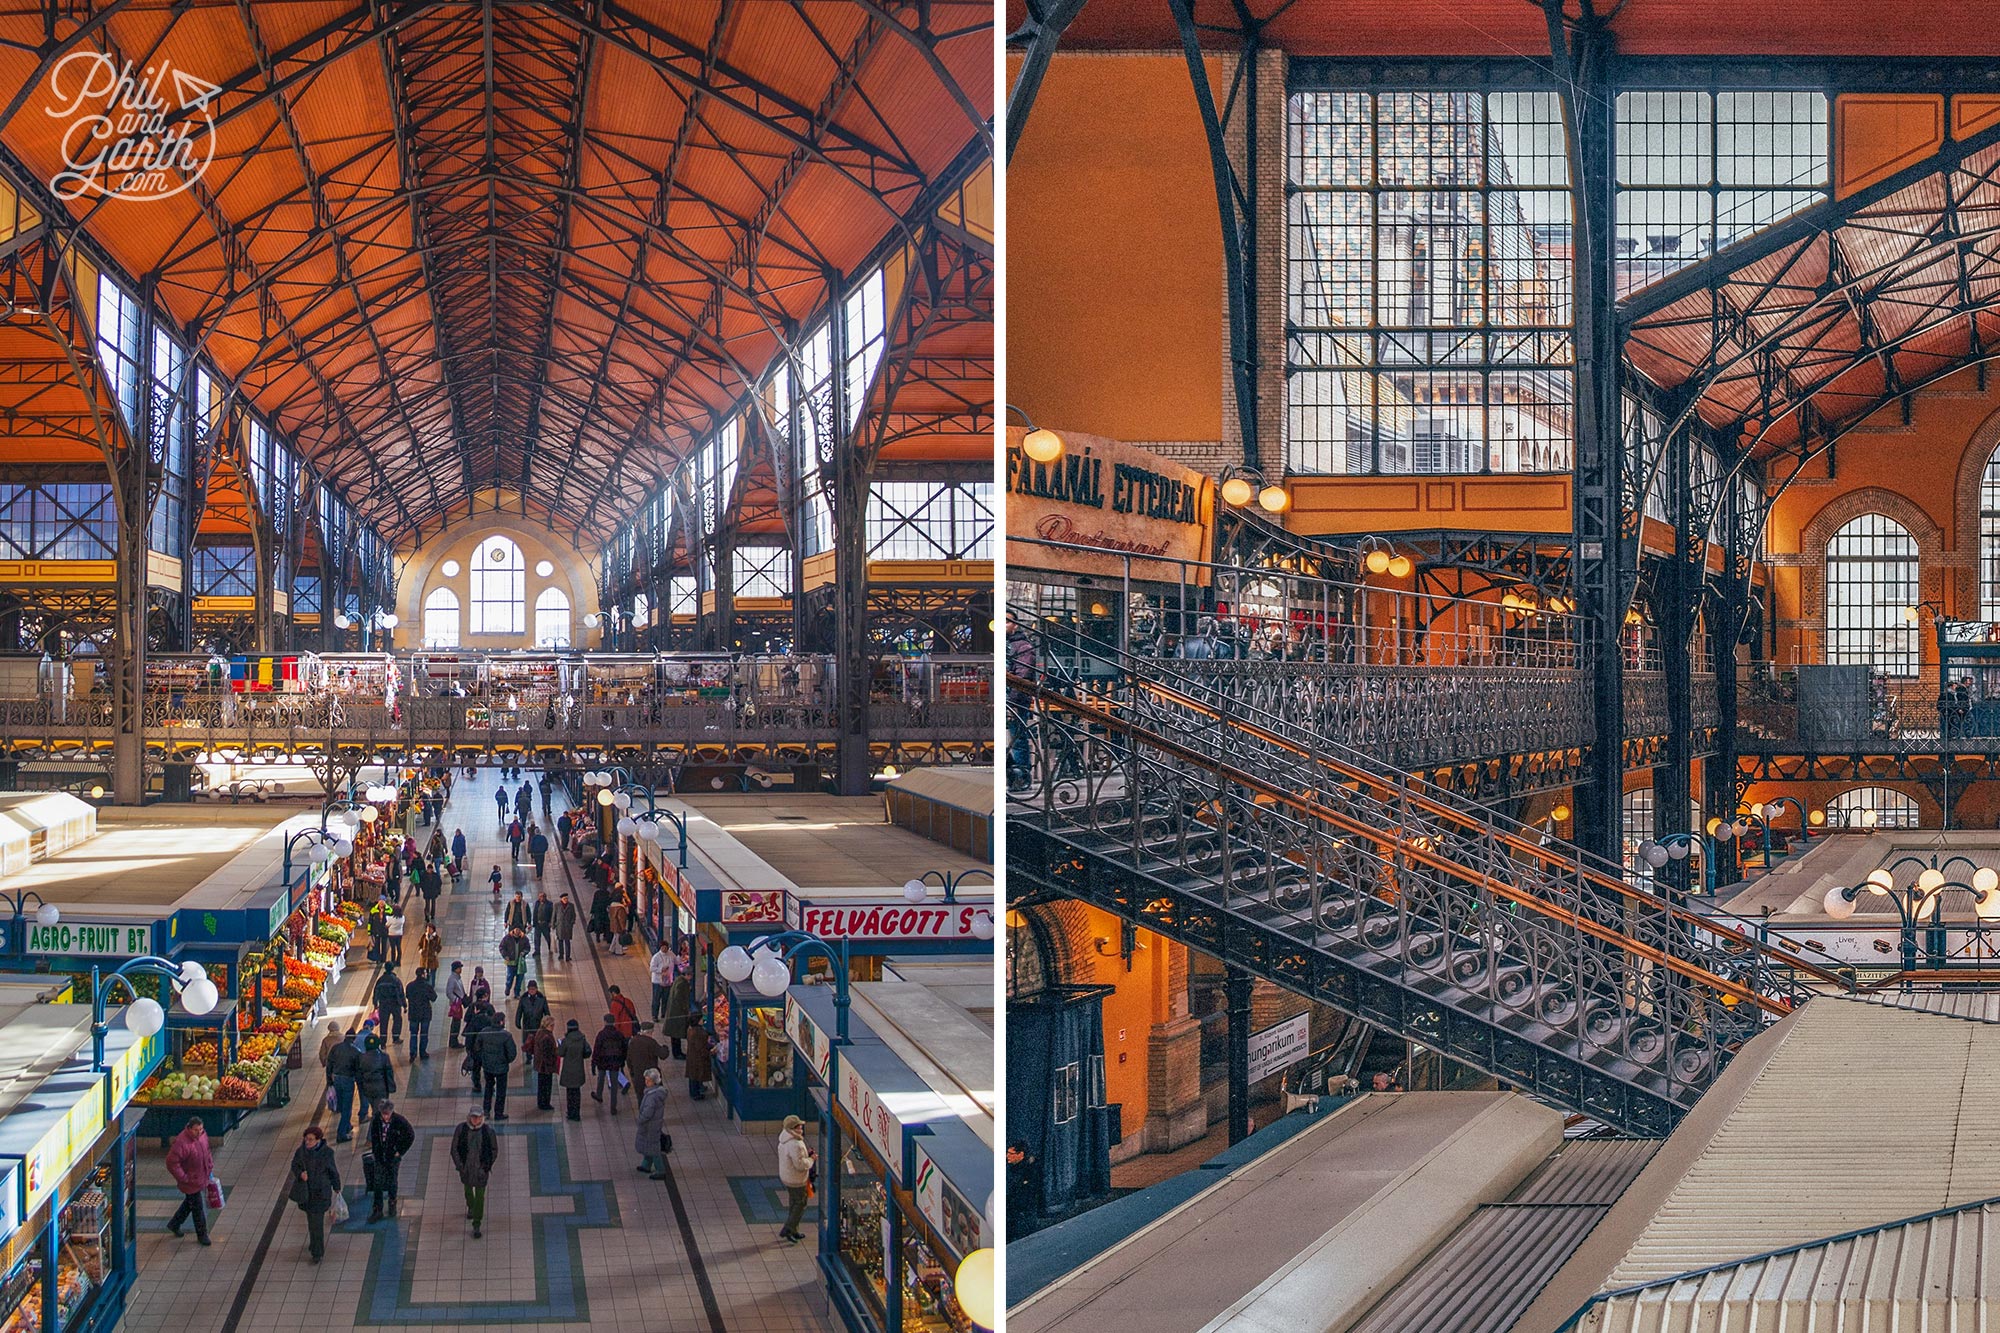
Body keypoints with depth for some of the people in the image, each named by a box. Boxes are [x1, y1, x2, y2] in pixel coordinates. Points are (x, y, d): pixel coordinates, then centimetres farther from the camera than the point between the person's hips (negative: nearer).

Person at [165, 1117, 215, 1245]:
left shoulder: (202, 1134, -5)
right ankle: (202, 1235, 24)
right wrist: (184, 1179, -22)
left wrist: (210, 1169, 12)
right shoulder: (182, 1143, -30)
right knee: (198, 1208, 6)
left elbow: (207, 1152, 13)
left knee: (189, 1203, 25)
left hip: (202, 1178, 8)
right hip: (191, 1182, -8)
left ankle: (174, 1224, 45)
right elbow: (172, 1163, -27)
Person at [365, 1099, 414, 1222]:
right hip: (380, 1156, 2)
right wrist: (375, 1150, 4)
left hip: (393, 1156, -2)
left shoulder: (399, 1121, -18)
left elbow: (410, 1137, -7)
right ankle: (377, 1211, 8)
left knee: (392, 1182, 11)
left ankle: (392, 1205, 32)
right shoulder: (376, 1120, -10)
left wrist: (400, 1151, -7)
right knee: (377, 1183, 0)